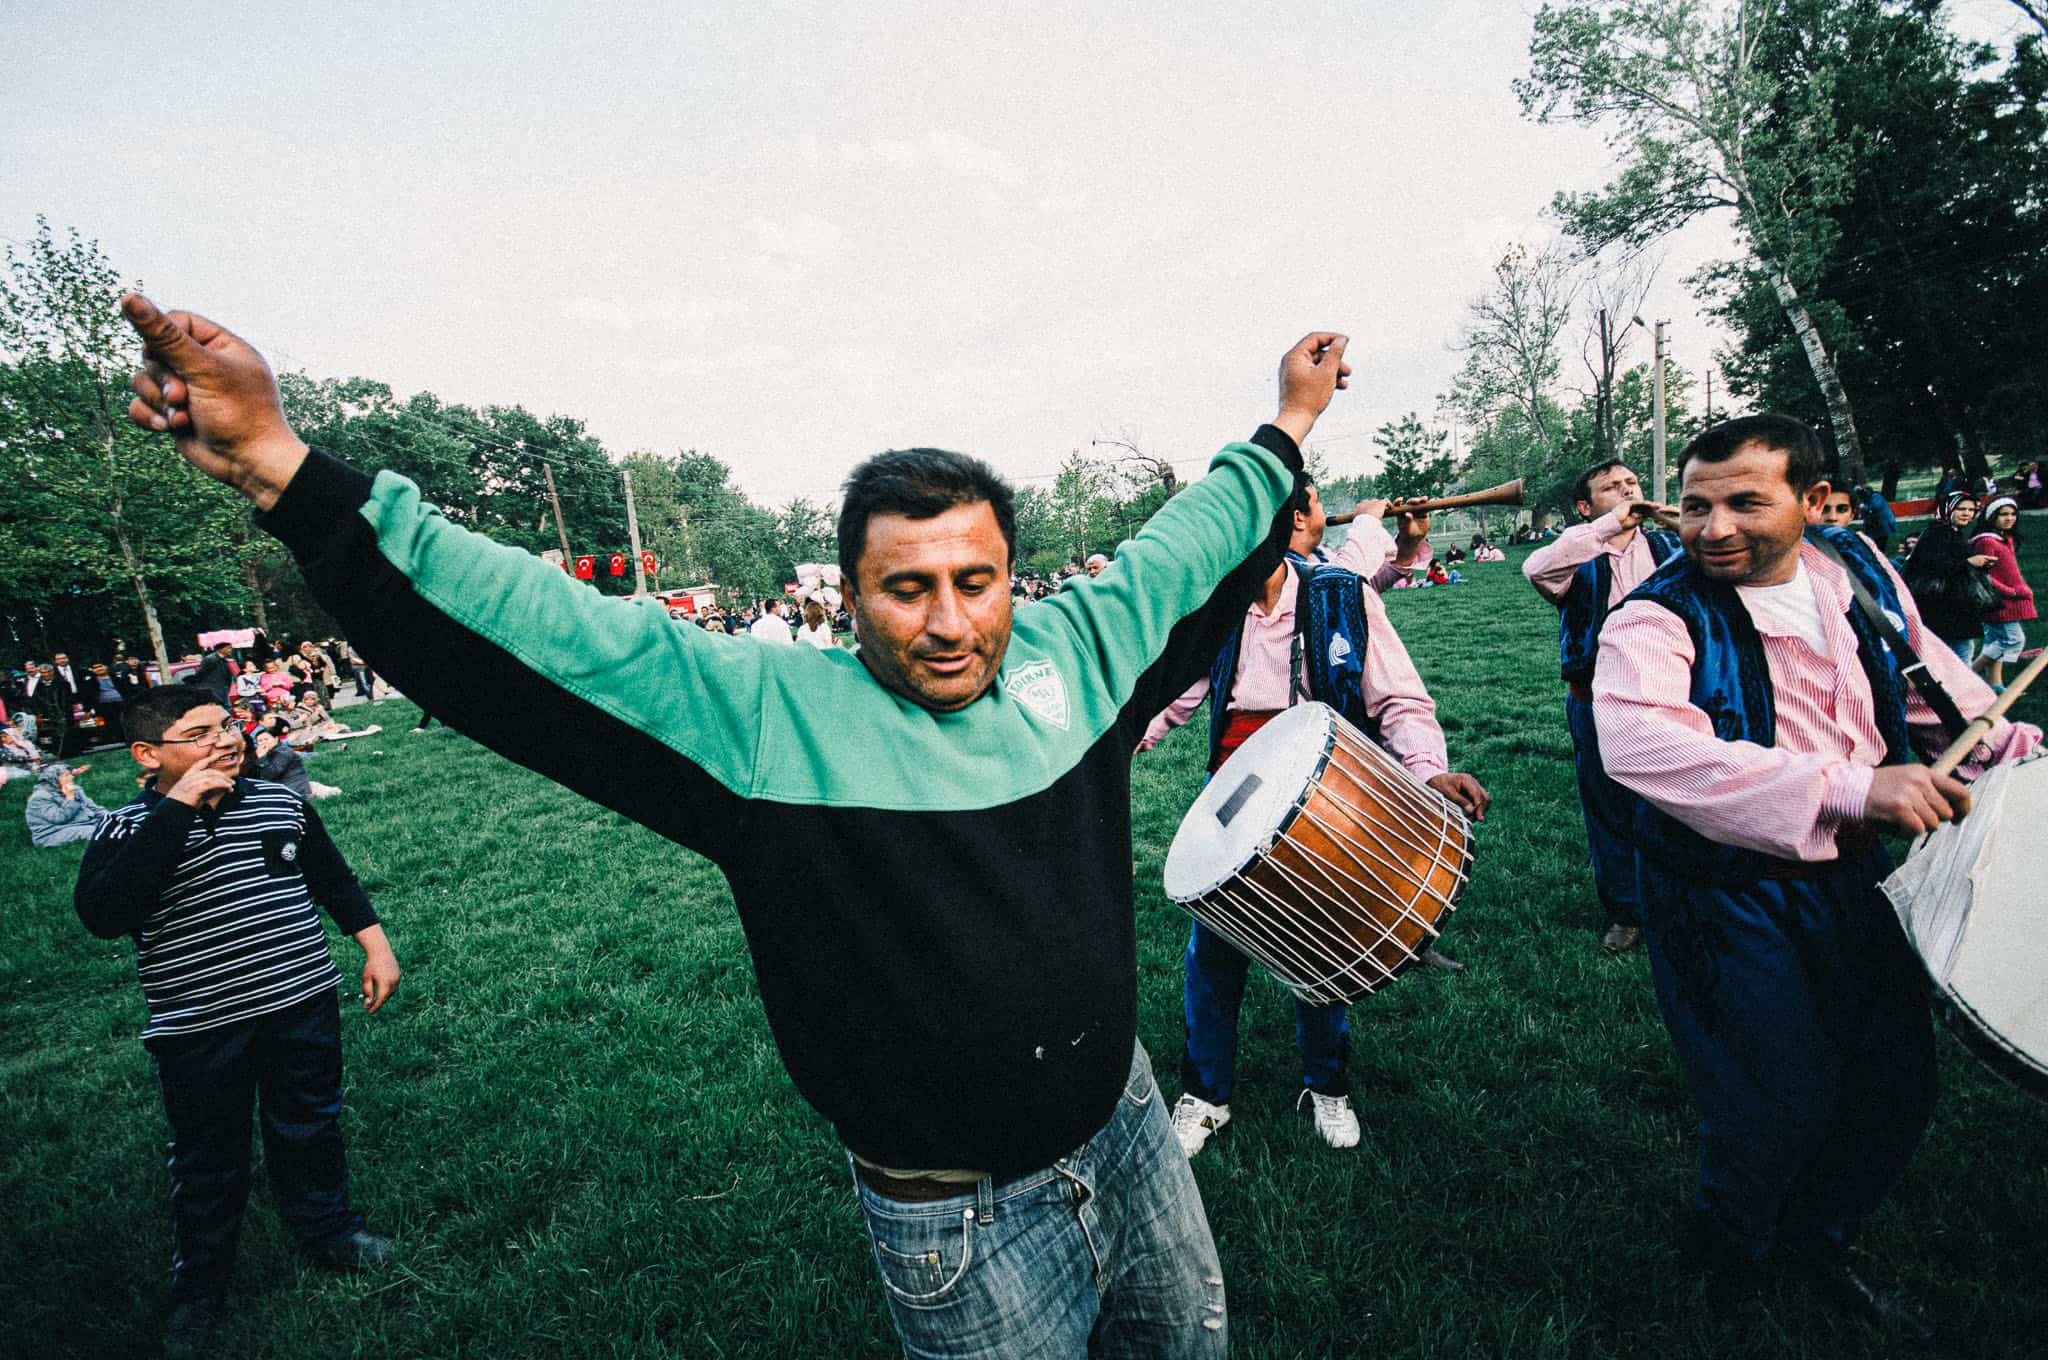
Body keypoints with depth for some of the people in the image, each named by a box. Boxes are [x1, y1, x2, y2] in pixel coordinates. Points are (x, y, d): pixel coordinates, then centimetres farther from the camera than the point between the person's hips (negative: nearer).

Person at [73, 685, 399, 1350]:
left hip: (302, 1006, 2)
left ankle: (327, 1230, 41)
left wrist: (375, 947, 7)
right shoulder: (127, 832, -10)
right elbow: (102, 915, -29)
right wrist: (175, 809, -29)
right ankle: (198, 1285, 38)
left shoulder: (283, 802, -2)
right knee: (208, 1158, 15)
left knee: (310, 1129, 18)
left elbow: (334, 880, 9)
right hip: (198, 1028, -2)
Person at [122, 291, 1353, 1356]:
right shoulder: (770, 716, -23)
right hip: (963, 1218, -5)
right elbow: (558, 631, -27)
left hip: (1126, 1123, 6)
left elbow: (1182, 546, 5)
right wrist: (286, 470, -31)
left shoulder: (1072, 650, -9)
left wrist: (1287, 430, 16)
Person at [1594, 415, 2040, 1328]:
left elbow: (1926, 674, 19)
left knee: (1899, 1082, 18)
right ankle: (1732, 1251, 35)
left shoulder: (1857, 568, 0)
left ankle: (1817, 1238, 46)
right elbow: (1640, 743, -42)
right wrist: (1848, 786, -44)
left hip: (1851, 874, 7)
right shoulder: (1656, 620, -23)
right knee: (1787, 1106, 1)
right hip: (1728, 895, -7)